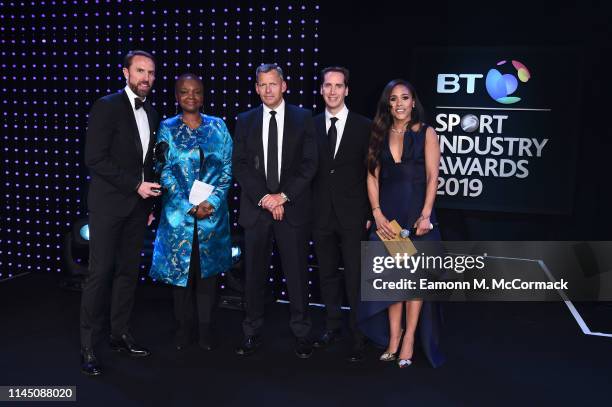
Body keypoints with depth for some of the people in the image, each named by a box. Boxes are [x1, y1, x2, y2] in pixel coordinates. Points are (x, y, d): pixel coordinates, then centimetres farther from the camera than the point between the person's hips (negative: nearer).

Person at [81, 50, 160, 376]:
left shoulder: (151, 113, 12)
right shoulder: (106, 107, -8)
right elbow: (94, 158, -15)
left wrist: (149, 199, 11)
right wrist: (136, 186, -16)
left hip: (137, 205, 6)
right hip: (109, 203, -6)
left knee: (128, 272, 10)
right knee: (100, 273, -3)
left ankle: (120, 334, 21)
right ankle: (88, 346, 6)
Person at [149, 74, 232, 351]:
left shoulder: (218, 127, 6)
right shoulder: (167, 129, 3)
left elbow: (227, 169, 4)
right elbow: (165, 173, -2)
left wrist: (211, 202, -10)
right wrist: (190, 206, -12)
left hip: (213, 212, 1)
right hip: (179, 212, -1)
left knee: (208, 270, 6)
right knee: (180, 269, 5)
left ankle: (205, 329, 17)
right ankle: (183, 328, 19)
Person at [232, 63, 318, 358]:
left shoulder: (303, 118, 5)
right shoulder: (245, 121, 10)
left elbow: (309, 163, -1)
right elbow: (240, 165, 2)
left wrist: (284, 196, -11)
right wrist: (264, 198, -9)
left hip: (294, 208, -1)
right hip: (255, 208, 2)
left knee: (297, 273, 4)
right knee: (254, 274, 6)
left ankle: (301, 334, 16)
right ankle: (252, 334, 18)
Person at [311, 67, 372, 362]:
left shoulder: (364, 126, -1)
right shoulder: (311, 126, 6)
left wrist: (371, 213, -3)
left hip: (353, 215, -3)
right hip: (321, 214, 3)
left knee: (355, 277, 1)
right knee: (327, 274, 14)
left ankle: (358, 336, 12)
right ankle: (333, 326, 29)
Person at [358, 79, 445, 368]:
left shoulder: (426, 133, 2)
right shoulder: (380, 135, 10)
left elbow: (432, 176, -5)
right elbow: (372, 177, 6)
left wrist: (425, 214, -15)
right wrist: (377, 214, -5)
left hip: (417, 212, -2)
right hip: (387, 213, 3)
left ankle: (409, 339, 12)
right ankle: (393, 337, 15)